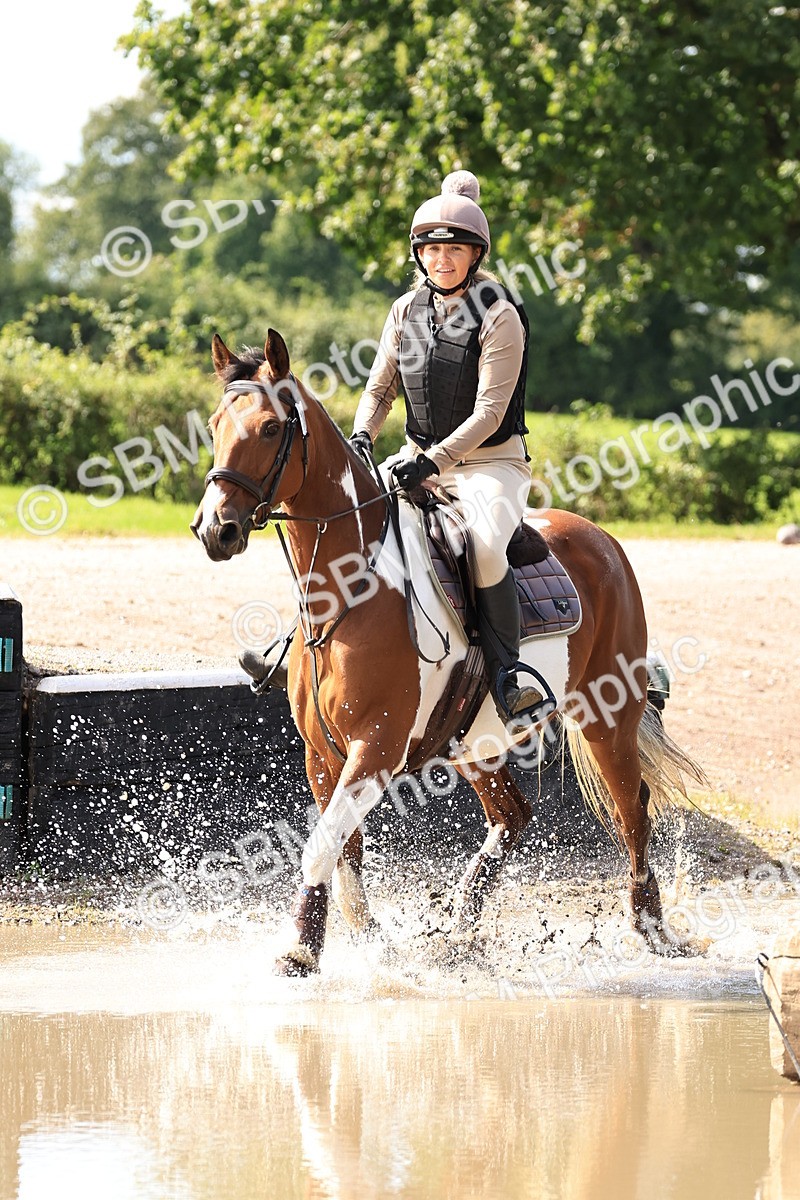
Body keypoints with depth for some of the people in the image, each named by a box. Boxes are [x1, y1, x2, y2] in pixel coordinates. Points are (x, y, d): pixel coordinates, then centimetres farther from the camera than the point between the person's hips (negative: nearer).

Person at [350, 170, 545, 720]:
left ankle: (505, 675, -26)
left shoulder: (499, 318, -12)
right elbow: (380, 388, 10)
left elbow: (488, 413, -17)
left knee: (484, 544, -34)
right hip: (421, 459, 6)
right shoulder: (407, 311, 5)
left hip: (492, 461, -6)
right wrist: (362, 437, -11)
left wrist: (435, 459, -28)